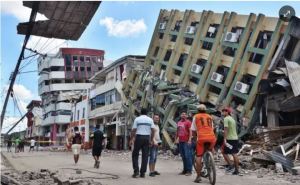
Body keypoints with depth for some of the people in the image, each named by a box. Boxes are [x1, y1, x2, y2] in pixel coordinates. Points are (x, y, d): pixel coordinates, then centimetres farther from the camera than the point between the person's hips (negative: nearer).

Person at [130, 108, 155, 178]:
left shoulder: (137, 119, 2)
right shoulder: (150, 119, 8)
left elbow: (133, 130, -3)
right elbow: (153, 130, 2)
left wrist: (131, 139, 1)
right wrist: (151, 140, 7)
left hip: (139, 137, -2)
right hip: (147, 138, 2)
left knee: (135, 154, 9)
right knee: (145, 156, 5)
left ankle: (136, 171, -2)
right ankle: (142, 173, 5)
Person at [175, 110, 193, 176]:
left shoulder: (188, 122, -4)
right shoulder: (179, 122, 17)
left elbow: (190, 131, -11)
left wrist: (189, 140, -19)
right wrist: (176, 139, 22)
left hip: (186, 142, -7)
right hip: (180, 141, 7)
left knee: (188, 156, -8)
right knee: (183, 156, 10)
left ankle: (189, 171, -6)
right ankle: (185, 170, 17)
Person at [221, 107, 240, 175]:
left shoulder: (226, 119, -9)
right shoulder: (232, 119, 19)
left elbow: (226, 129, -18)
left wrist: (225, 139, -20)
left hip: (229, 139, -8)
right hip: (235, 138, 8)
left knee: (224, 152, 1)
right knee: (234, 154, 8)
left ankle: (230, 165, -6)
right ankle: (236, 170, 9)